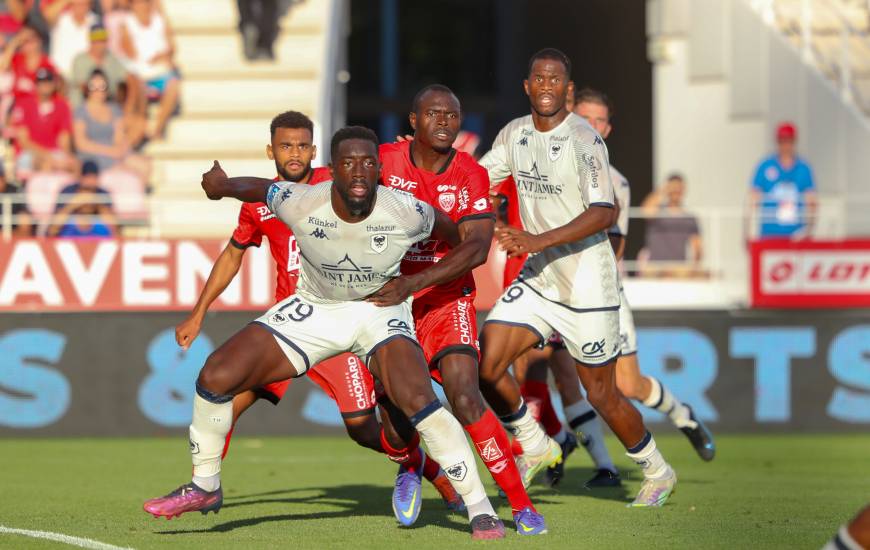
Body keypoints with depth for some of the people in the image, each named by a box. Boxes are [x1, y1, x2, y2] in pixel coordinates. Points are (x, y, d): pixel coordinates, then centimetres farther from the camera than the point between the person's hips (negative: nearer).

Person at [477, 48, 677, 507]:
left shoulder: (585, 140, -18)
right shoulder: (514, 133, 3)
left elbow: (603, 213, -25)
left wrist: (540, 240, -33)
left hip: (587, 285, -6)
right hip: (536, 278, 6)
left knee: (601, 395, 4)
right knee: (485, 365, -8)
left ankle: (657, 473, 28)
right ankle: (535, 447, 16)